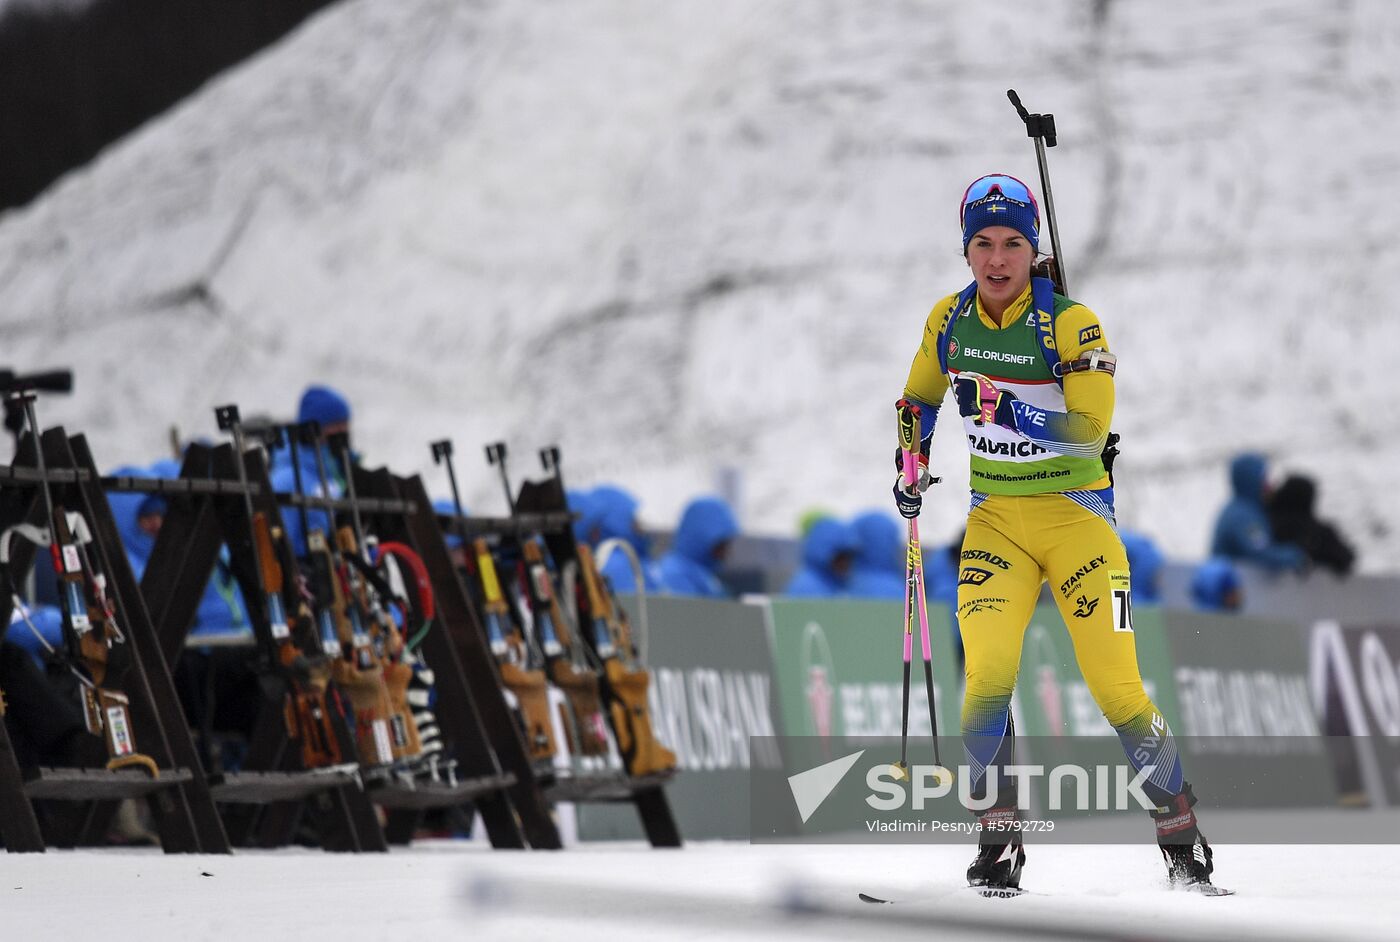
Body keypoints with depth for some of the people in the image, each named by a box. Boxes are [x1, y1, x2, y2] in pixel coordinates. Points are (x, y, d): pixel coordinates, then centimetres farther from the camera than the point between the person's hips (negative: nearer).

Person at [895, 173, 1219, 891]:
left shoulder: (1068, 322, -12)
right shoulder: (950, 321, 1)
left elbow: (1091, 429, -21)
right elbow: (920, 398, 21)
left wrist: (1005, 408, -32)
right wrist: (912, 468, 11)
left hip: (1075, 513, -3)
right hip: (996, 518, 3)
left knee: (1116, 688, -7)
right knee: (986, 677, -15)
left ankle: (1182, 836, 7)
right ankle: (999, 841, -5)